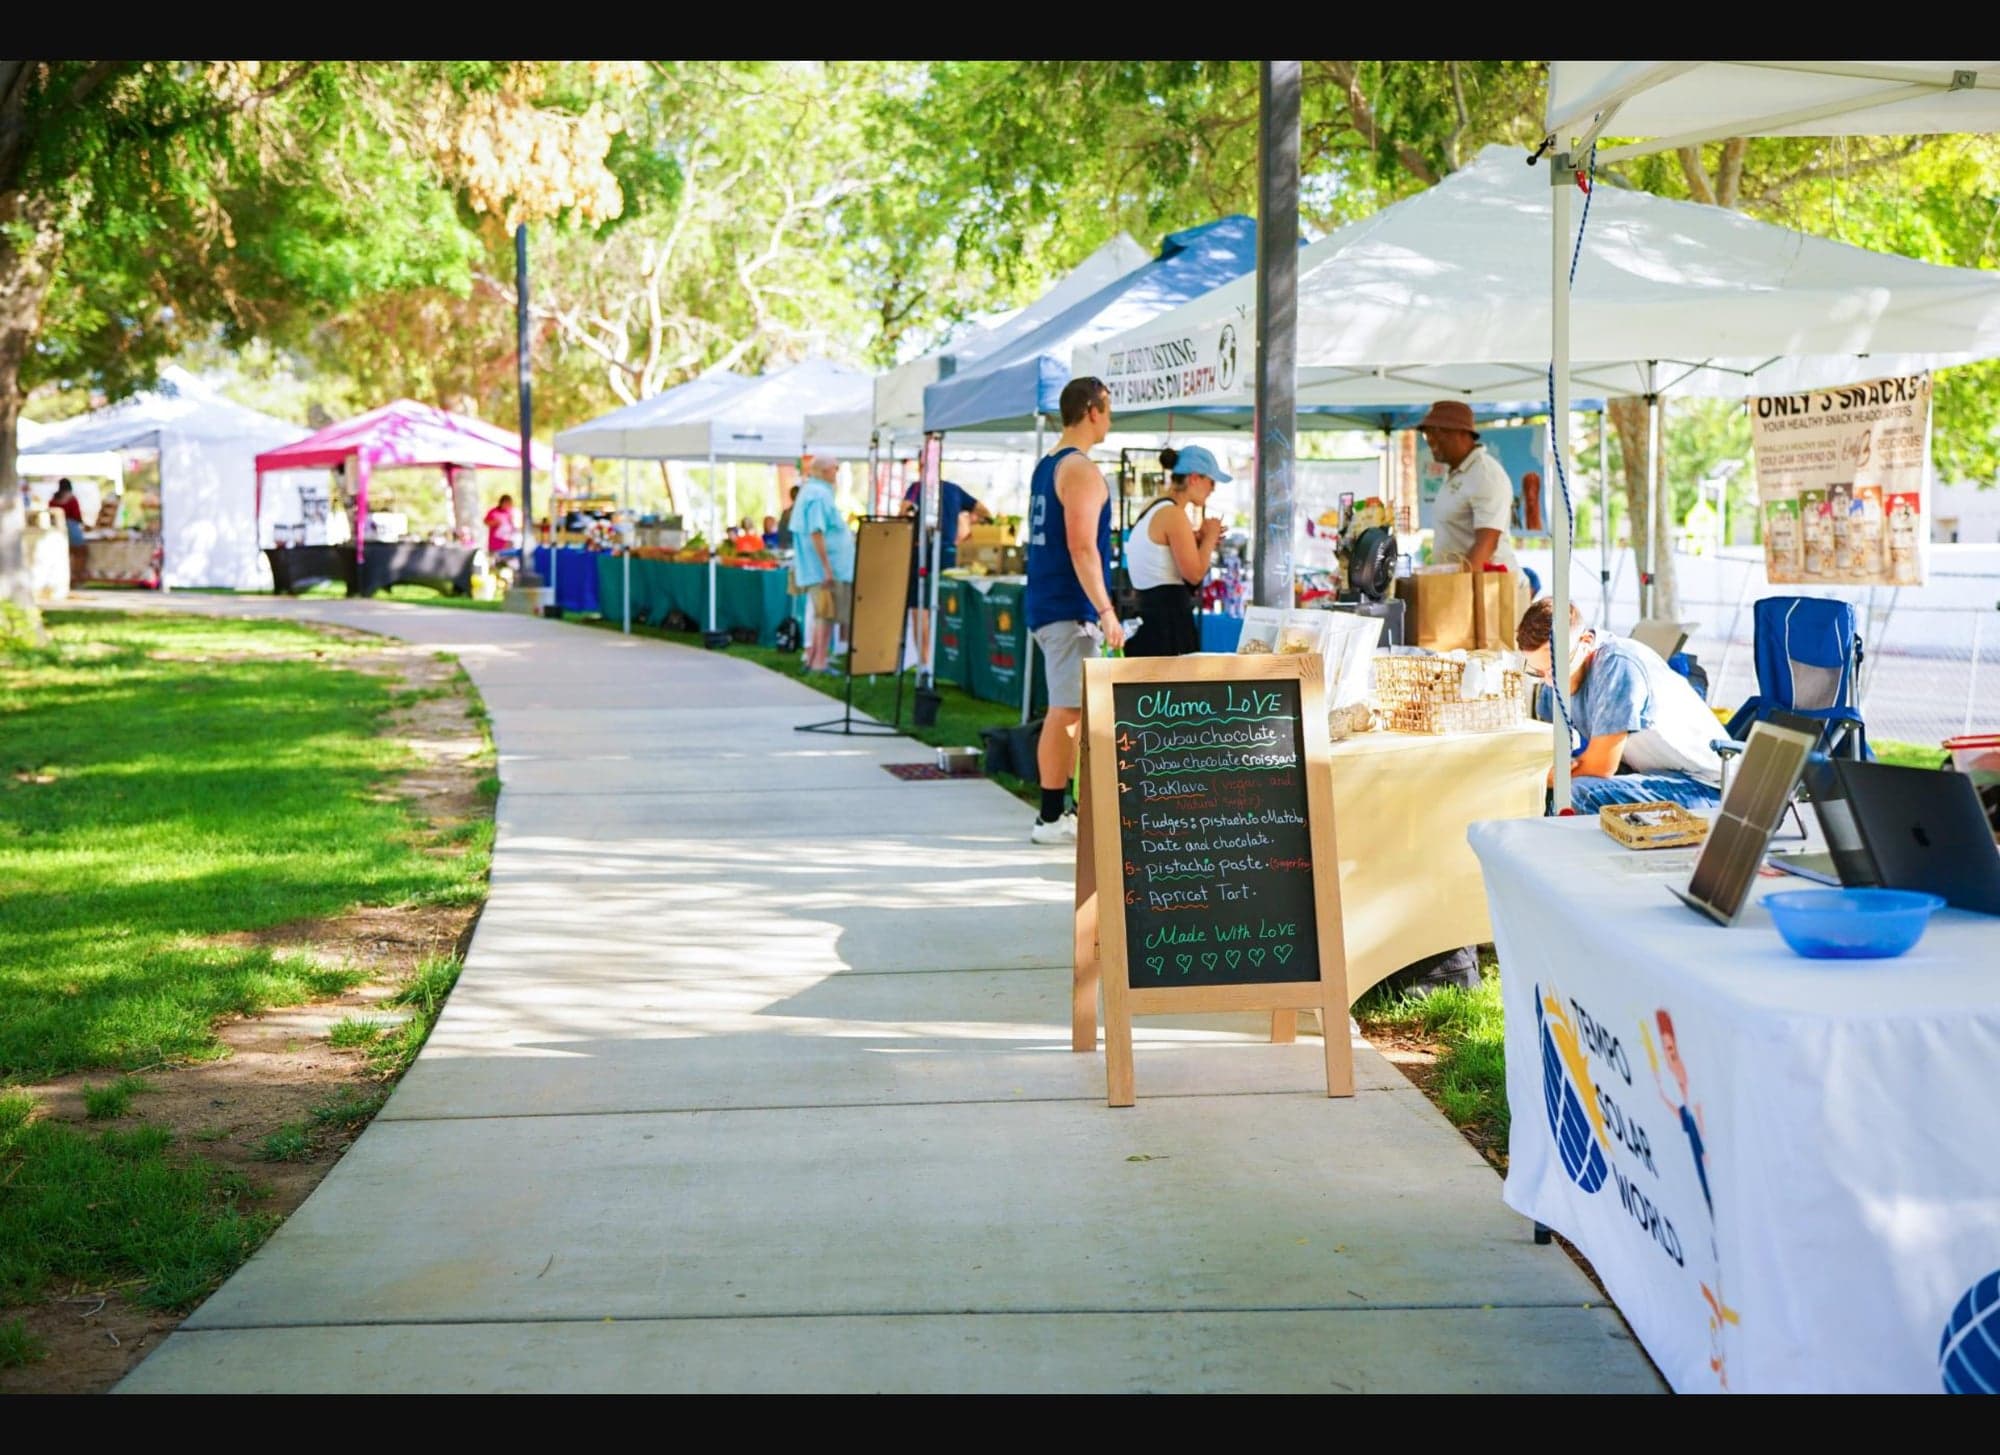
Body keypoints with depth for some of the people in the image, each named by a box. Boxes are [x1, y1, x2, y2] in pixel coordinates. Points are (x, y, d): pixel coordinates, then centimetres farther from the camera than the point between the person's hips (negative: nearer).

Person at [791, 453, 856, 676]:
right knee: (827, 615, -4)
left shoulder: (809, 491, 15)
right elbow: (816, 533, -24)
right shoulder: (819, 494, -17)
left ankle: (812, 658, 20)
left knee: (821, 615, 16)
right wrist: (827, 568, -24)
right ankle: (820, 662, -1)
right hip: (826, 565, -10)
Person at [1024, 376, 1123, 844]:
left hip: (1046, 605, 10)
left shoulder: (1045, 466, 16)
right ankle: (1051, 818, -4)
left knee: (1071, 709, 15)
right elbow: (1082, 547, -21)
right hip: (1071, 609, -10)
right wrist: (1106, 611, -20)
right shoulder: (1081, 470, -13)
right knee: (1067, 711, -6)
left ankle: (1061, 807, 19)